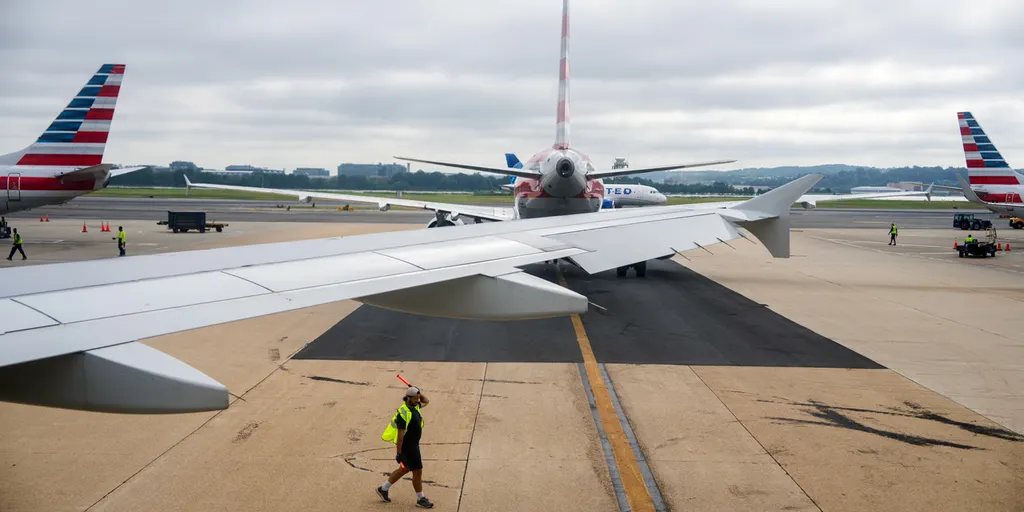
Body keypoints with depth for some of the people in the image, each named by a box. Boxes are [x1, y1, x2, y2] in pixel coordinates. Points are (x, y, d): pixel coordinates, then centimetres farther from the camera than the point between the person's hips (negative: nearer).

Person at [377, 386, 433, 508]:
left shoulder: (414, 406, 3)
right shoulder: (404, 413, -25)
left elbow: (426, 402, 23)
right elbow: (400, 435, -23)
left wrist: (418, 393, 3)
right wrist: (399, 453, -21)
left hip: (414, 444, 10)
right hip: (407, 446, -10)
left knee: (405, 469, 20)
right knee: (417, 471, 1)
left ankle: (383, 489, 32)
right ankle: (420, 499, 16)